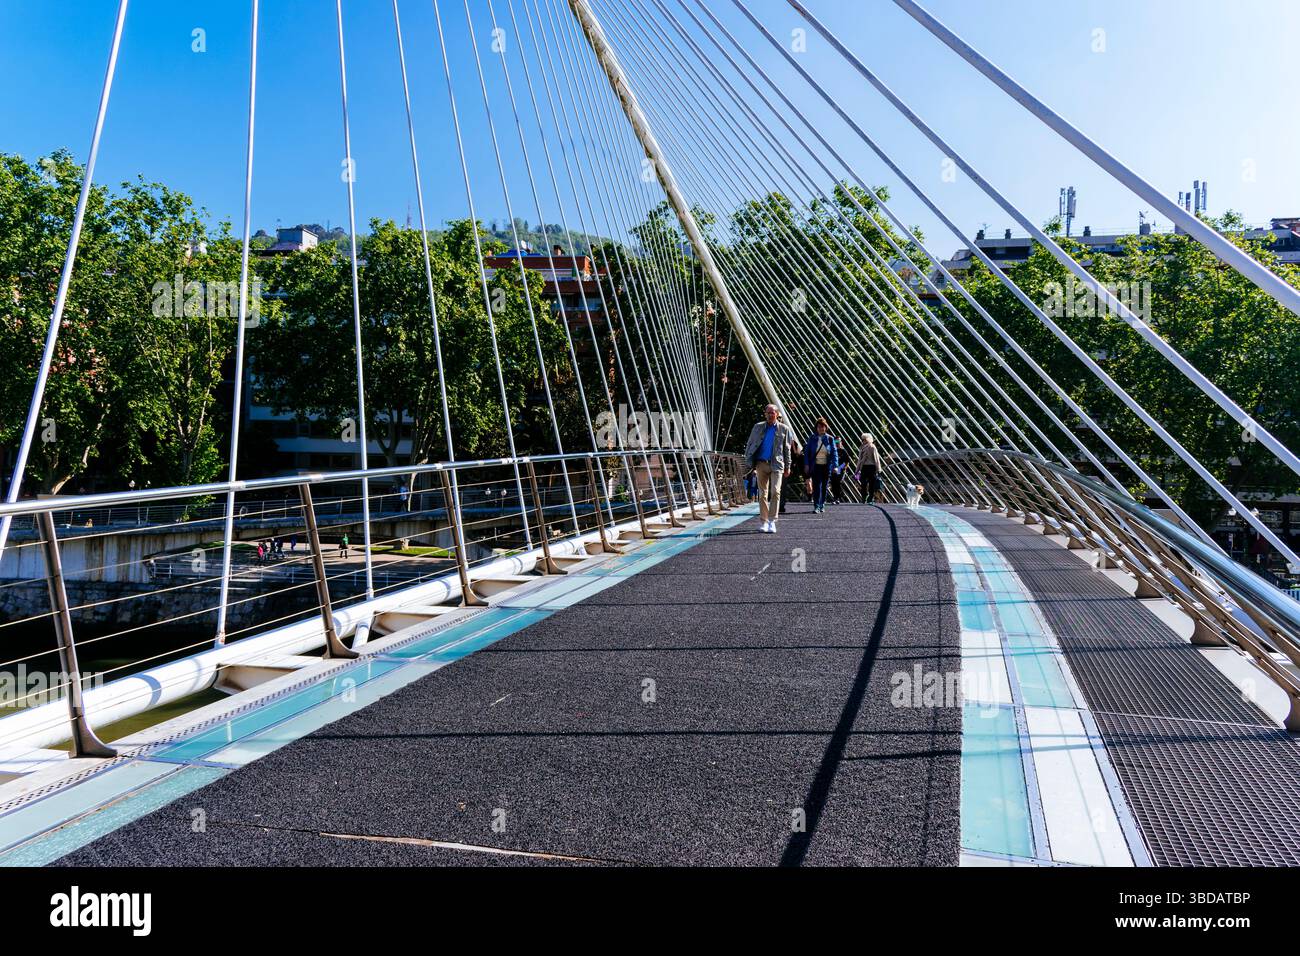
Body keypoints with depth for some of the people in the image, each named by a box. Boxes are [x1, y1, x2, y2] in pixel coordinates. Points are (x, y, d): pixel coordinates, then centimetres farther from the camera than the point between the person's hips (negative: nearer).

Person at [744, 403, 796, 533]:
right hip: (761, 464, 2)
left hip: (776, 464, -2)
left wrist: (787, 467, 9)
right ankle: (764, 521, 12)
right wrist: (749, 462, 4)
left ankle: (772, 521, -8)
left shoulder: (784, 429, 6)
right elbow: (749, 444, 12)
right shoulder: (758, 427, 8)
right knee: (762, 493, 5)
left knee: (775, 492, -13)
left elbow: (787, 449, 11)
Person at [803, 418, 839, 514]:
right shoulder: (812, 438, 2)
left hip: (826, 466, 1)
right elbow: (807, 451, 4)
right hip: (815, 466, -1)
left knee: (824, 487, 8)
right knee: (817, 486, -10)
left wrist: (835, 465, -8)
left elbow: (834, 452, 2)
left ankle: (822, 506, 21)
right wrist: (806, 464, -4)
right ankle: (816, 507, -12)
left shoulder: (830, 439, 3)